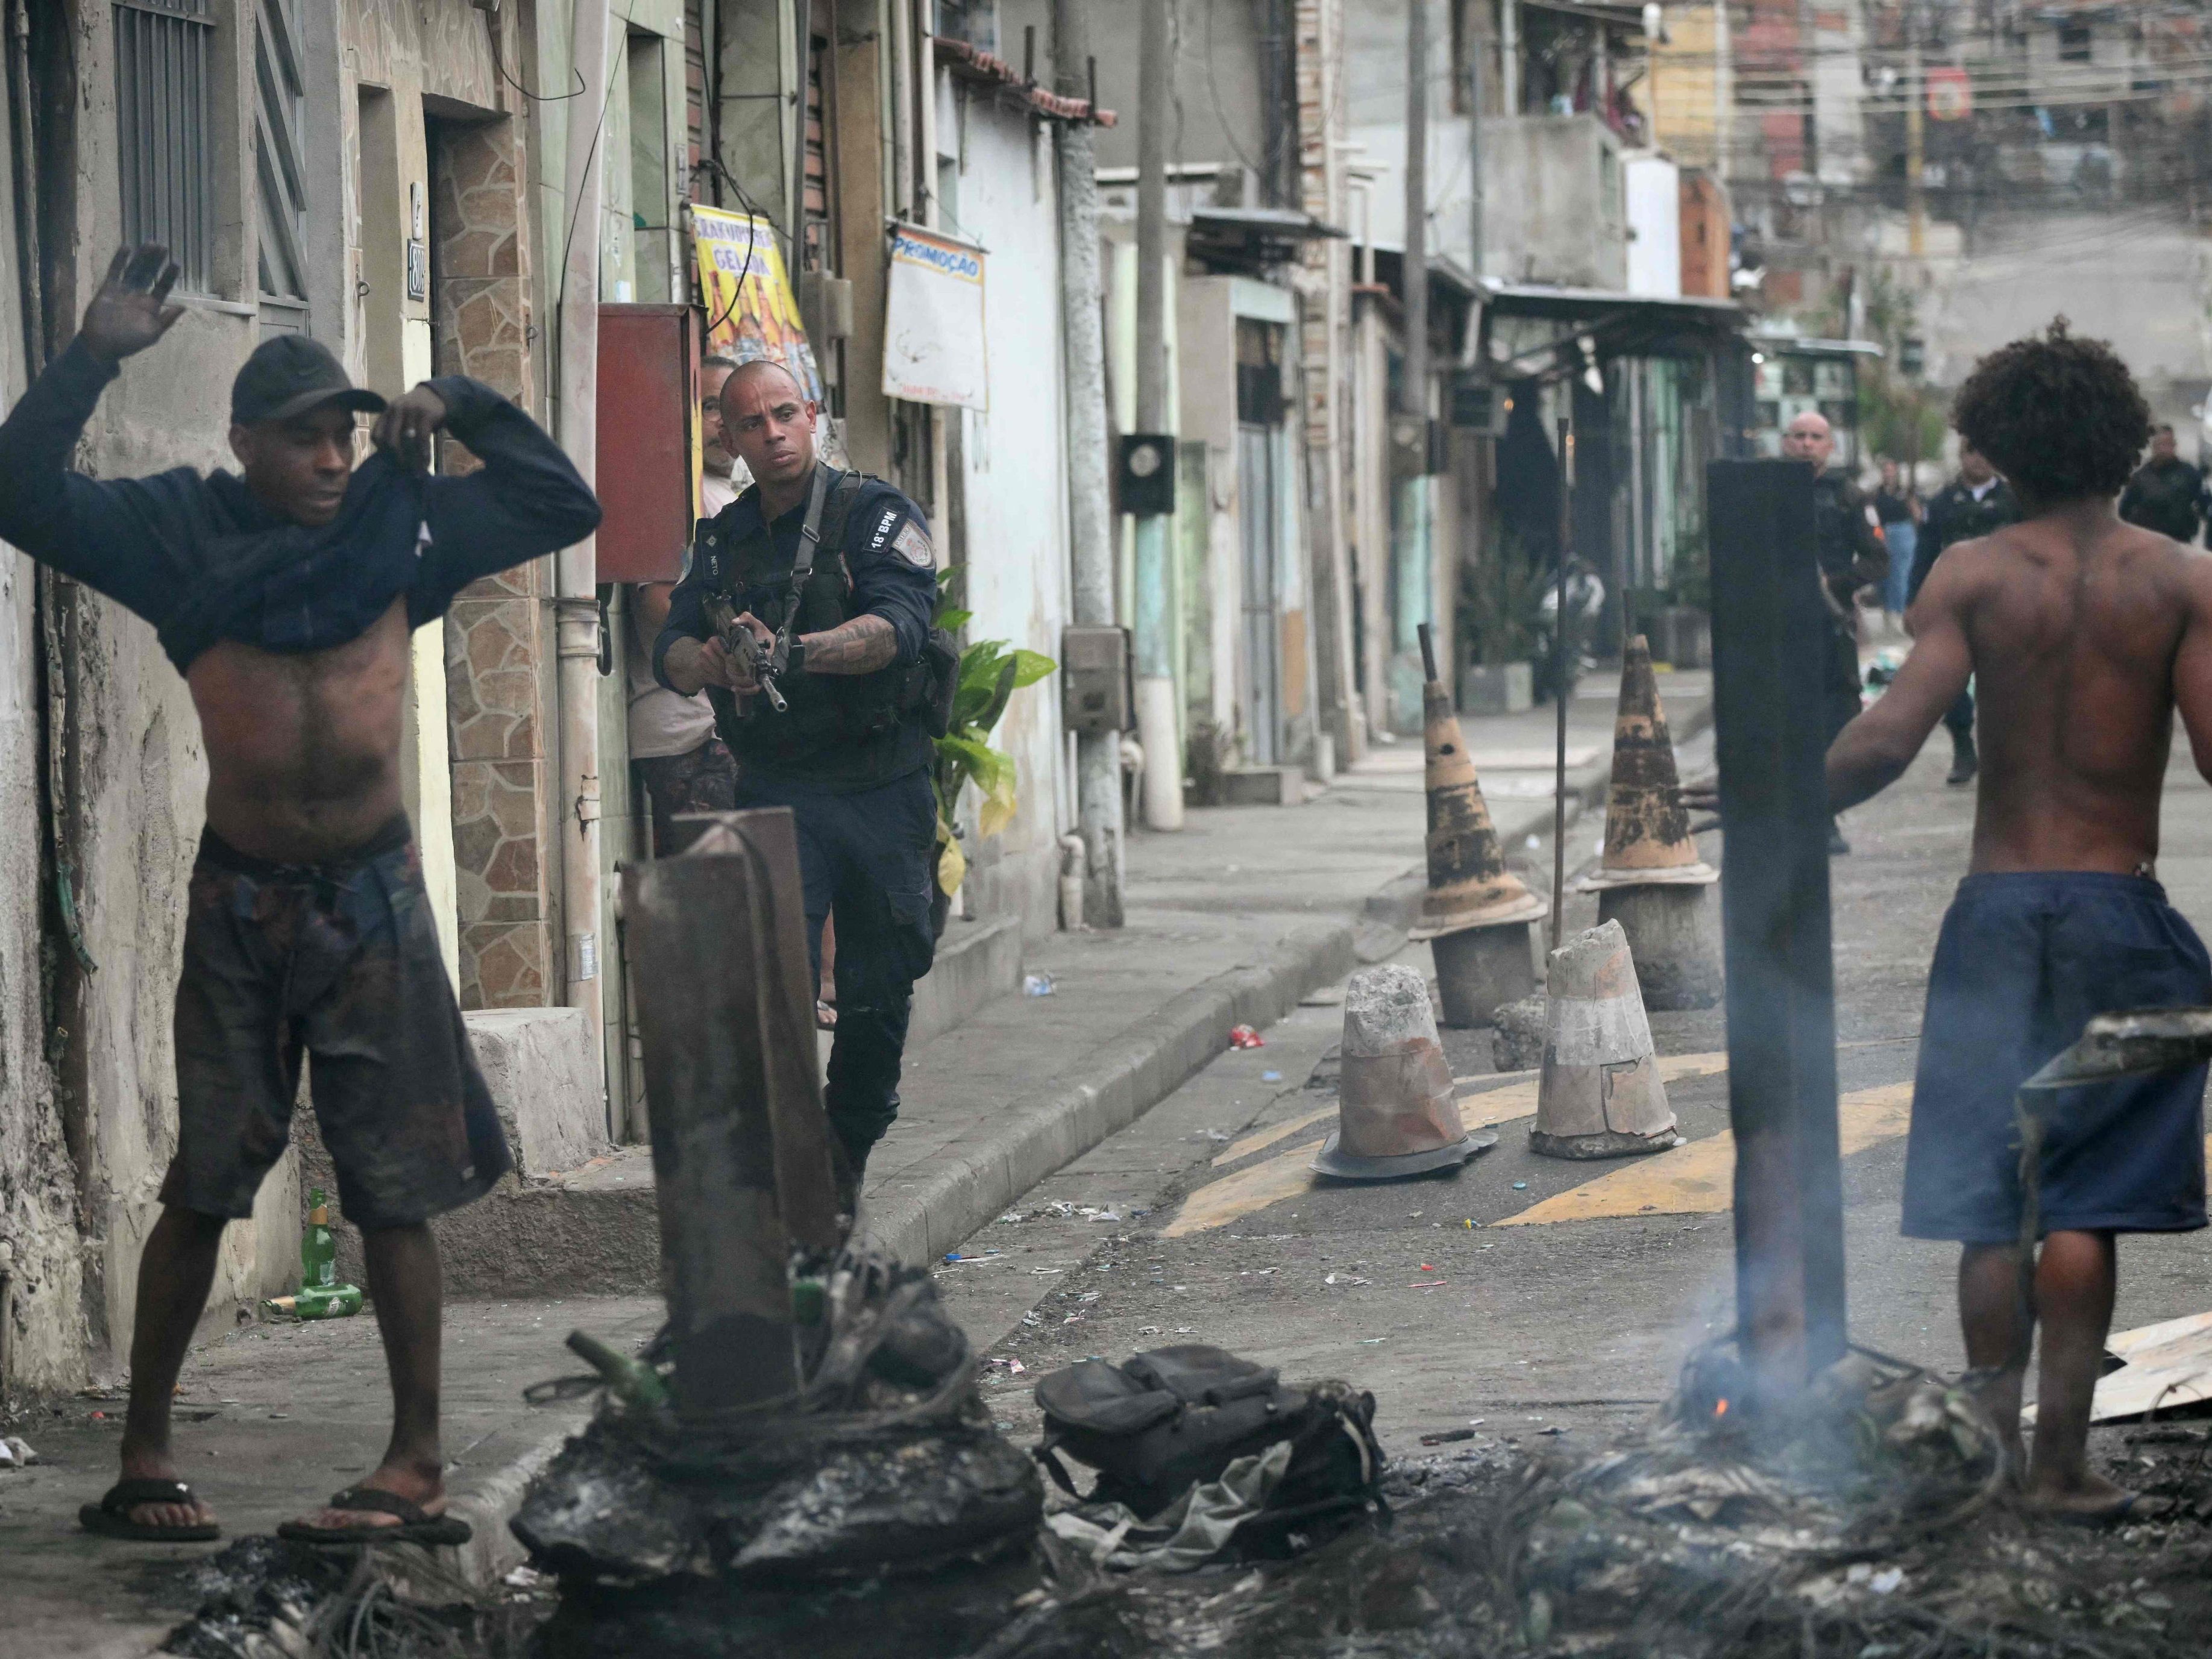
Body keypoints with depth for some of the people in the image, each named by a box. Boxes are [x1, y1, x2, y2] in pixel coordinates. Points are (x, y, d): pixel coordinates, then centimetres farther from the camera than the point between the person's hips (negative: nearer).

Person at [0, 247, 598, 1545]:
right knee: (203, 1183, 4)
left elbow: (562, 506, 14)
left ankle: (418, 1463, 6)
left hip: (373, 889, 1)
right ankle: (145, 1458, 11)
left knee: (398, 1189, 2)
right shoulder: (183, 534, 0)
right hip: (242, 896, -1)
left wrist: (461, 407, 3)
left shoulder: (402, 523, 5)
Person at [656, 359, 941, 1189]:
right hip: (778, 794, 1)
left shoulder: (876, 515, -3)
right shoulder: (724, 539, 10)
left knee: (880, 991, 8)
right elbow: (672, 653, 1)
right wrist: (716, 662, -24)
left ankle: (848, 1154, 26)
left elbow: (899, 625, -19)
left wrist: (792, 651, -36)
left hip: (885, 795, -1)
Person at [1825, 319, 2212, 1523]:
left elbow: (1891, 738, -12)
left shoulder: (1972, 575, -3)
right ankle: (2062, 1460, 2)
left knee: (1992, 1199, 7)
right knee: (2086, 1200, 4)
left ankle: (2001, 1453, 8)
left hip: (1998, 909, 1)